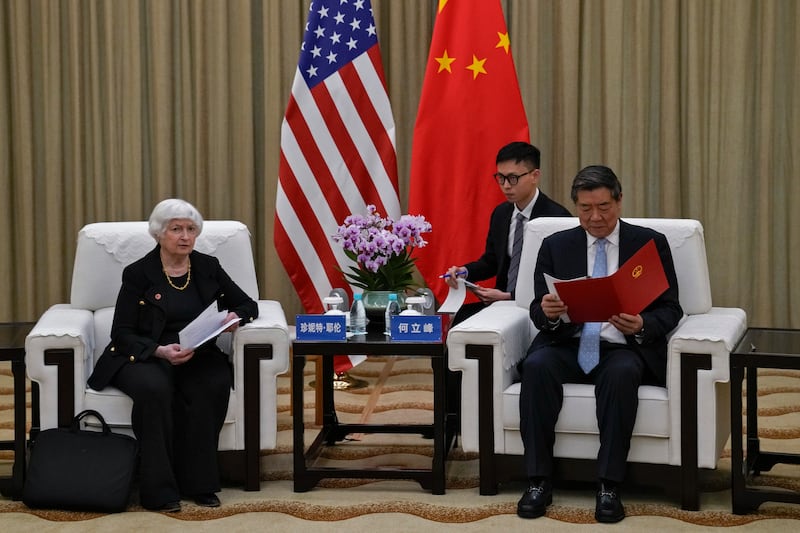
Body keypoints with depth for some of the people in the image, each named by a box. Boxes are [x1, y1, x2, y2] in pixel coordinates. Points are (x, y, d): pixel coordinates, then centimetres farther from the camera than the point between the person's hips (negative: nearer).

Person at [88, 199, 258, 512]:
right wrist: (161, 351, -23)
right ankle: (158, 490, -29)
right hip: (145, 358, -3)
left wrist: (236, 317, -11)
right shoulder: (138, 273, -2)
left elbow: (248, 304, 14)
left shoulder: (208, 268, 8)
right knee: (154, 389, -37)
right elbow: (121, 333, -5)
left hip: (198, 357, 3)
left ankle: (197, 483, -22)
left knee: (215, 385, -31)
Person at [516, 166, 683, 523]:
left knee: (621, 373, -36)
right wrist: (547, 312, -19)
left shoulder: (651, 243, 7)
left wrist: (641, 326, -20)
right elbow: (537, 311, 7)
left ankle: (609, 486, -30)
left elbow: (671, 309, 3)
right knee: (536, 366, -31)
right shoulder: (556, 246, 12)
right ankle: (539, 482, -25)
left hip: (624, 348, -2)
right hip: (569, 345, 2)